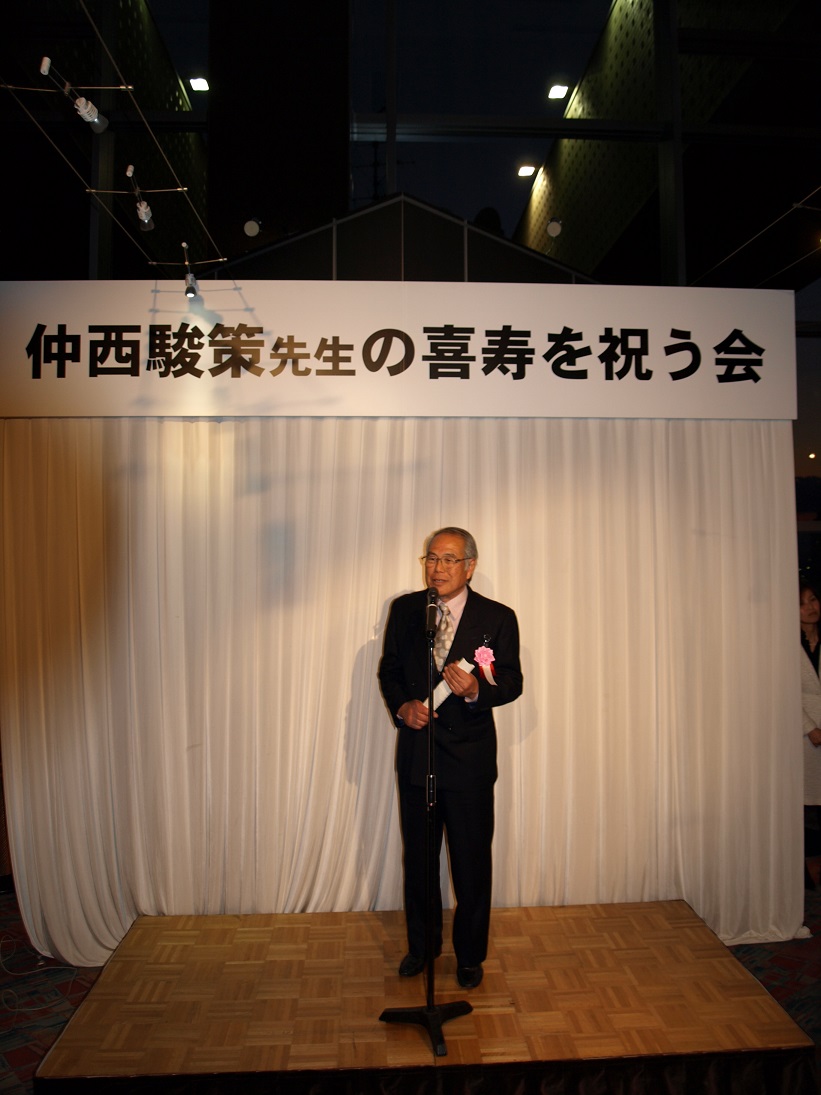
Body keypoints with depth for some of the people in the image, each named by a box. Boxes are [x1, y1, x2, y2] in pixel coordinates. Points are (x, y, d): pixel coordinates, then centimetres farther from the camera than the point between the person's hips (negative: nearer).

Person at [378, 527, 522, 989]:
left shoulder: (499, 618, -6)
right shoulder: (405, 609, 1)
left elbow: (512, 683, -6)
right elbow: (389, 670, 8)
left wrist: (476, 689, -26)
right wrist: (402, 705, -11)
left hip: (470, 758, -2)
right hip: (416, 753, 3)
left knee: (472, 860, 9)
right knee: (418, 856, 17)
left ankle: (470, 955, 31)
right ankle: (422, 945, 38)